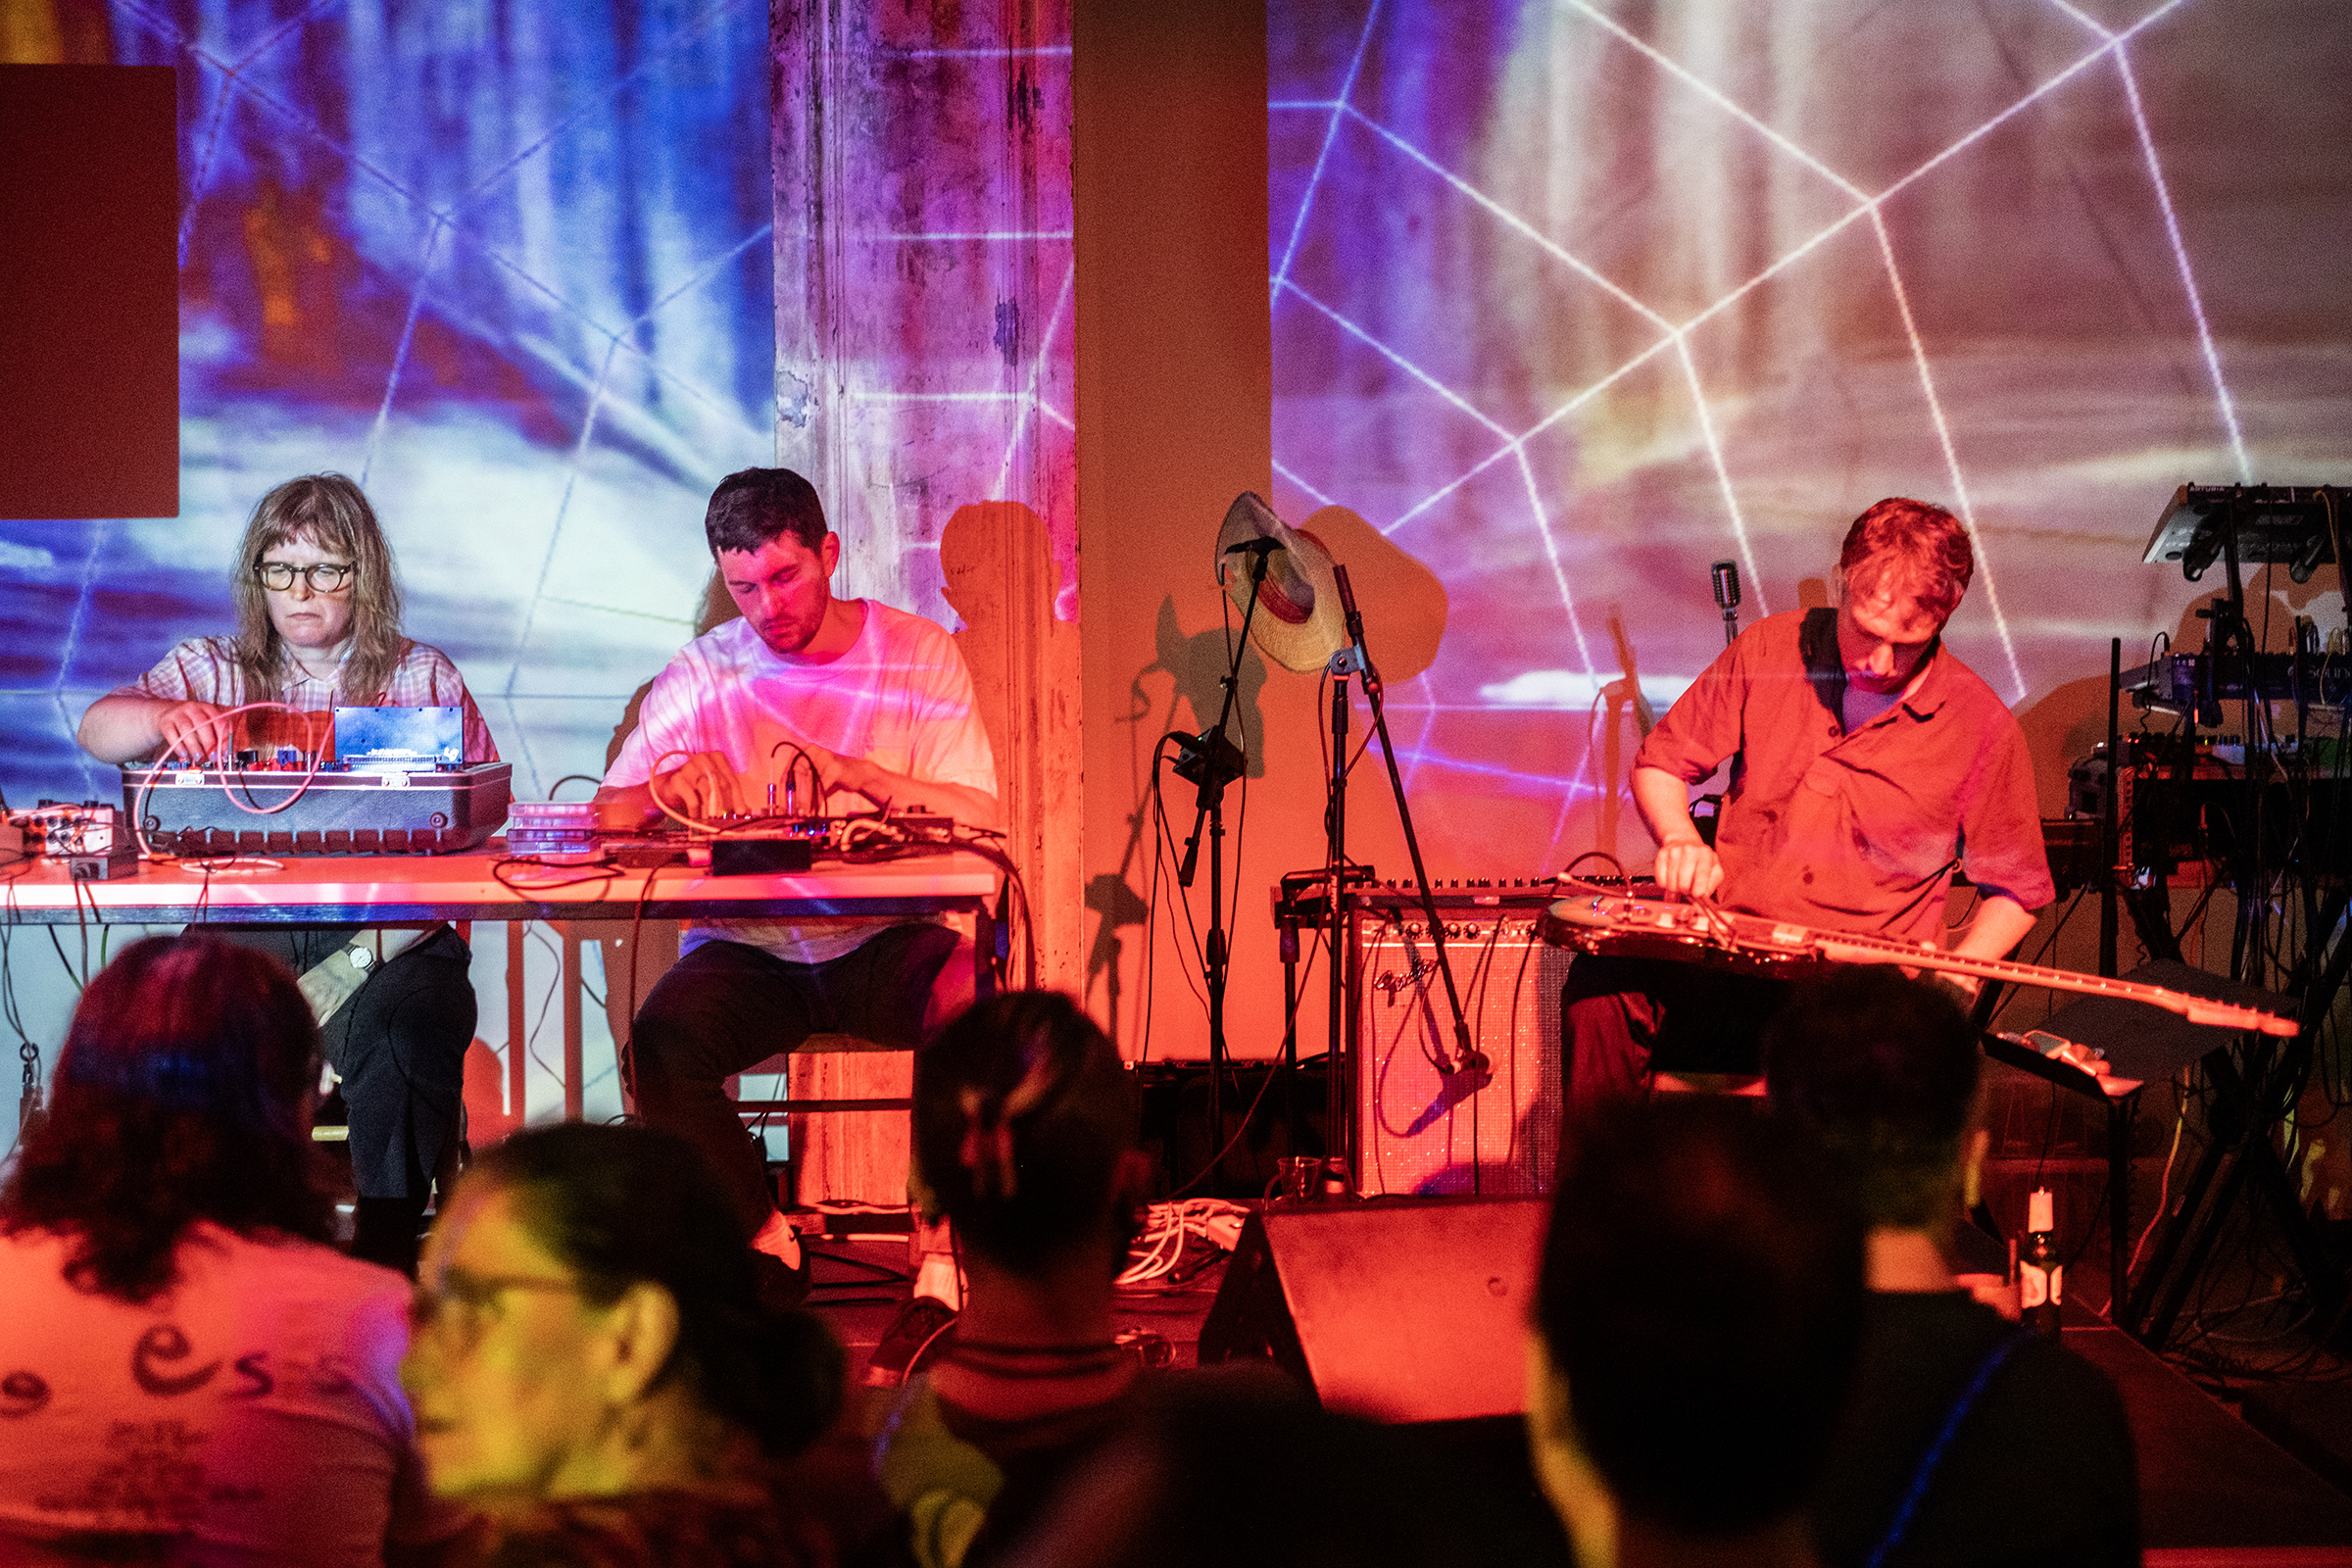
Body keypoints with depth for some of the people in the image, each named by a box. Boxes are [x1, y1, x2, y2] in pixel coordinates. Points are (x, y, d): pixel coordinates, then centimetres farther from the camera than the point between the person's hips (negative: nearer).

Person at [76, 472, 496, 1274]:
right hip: (246, 925, 1)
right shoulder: (213, 672, 15)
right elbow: (96, 730, -2)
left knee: (405, 1027, -34)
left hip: (390, 932, -1)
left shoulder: (424, 679, 13)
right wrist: (165, 718, -27)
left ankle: (388, 1261, -25)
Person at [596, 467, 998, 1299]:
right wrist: (669, 786, -22)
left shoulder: (917, 652, 2)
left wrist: (855, 773, -23)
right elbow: (608, 817, 2)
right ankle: (767, 1251, -12)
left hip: (885, 943, -1)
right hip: (746, 946, 1)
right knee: (661, 1041, -29)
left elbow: (977, 818, -7)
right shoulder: (700, 674, 5)